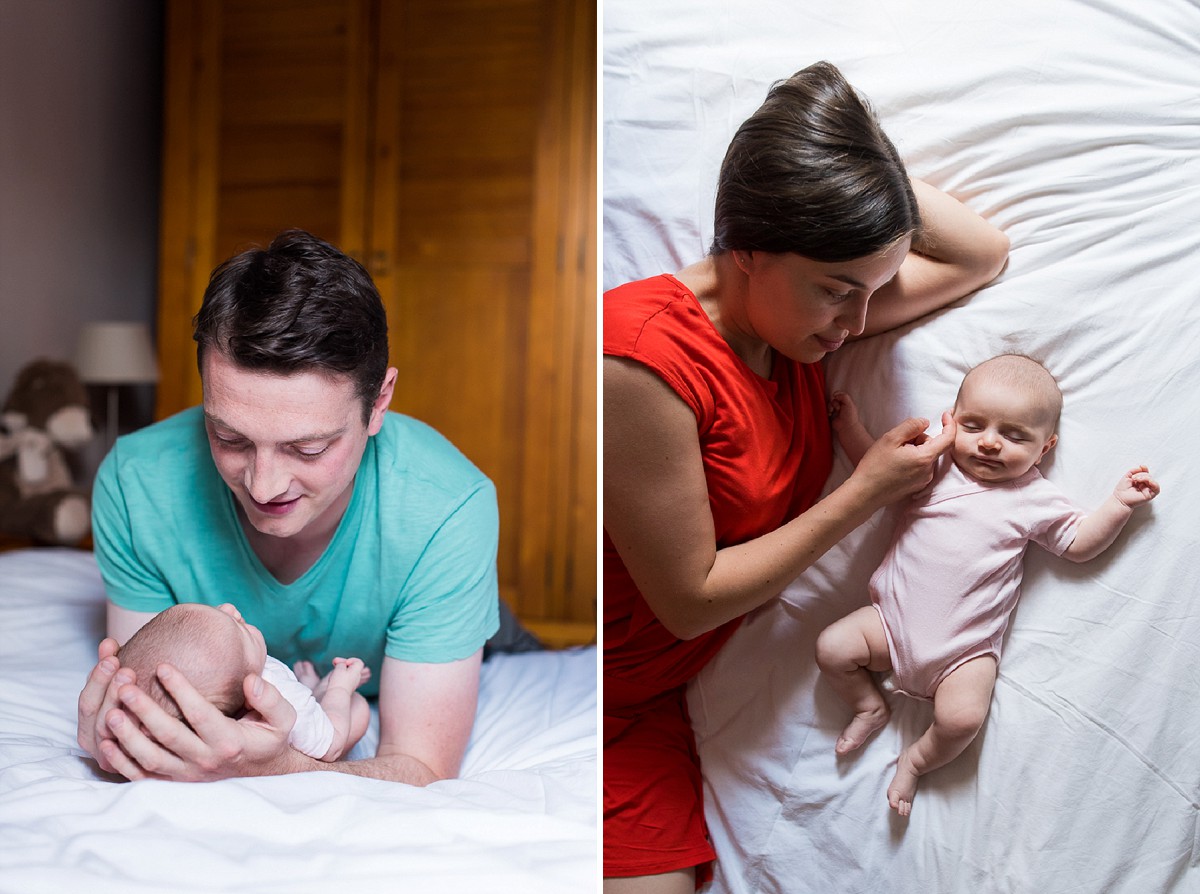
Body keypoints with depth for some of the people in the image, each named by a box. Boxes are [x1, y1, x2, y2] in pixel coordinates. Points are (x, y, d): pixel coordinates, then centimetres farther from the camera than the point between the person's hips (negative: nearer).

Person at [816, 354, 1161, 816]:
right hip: (893, 620, 3)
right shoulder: (934, 464, 4)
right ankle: (870, 706, 19)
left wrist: (1119, 504, -4)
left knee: (961, 718, -23)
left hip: (965, 648, -2)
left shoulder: (1035, 499, 0)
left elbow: (1079, 543, 8)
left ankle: (916, 761, 9)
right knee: (832, 647, -9)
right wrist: (851, 427, 7)